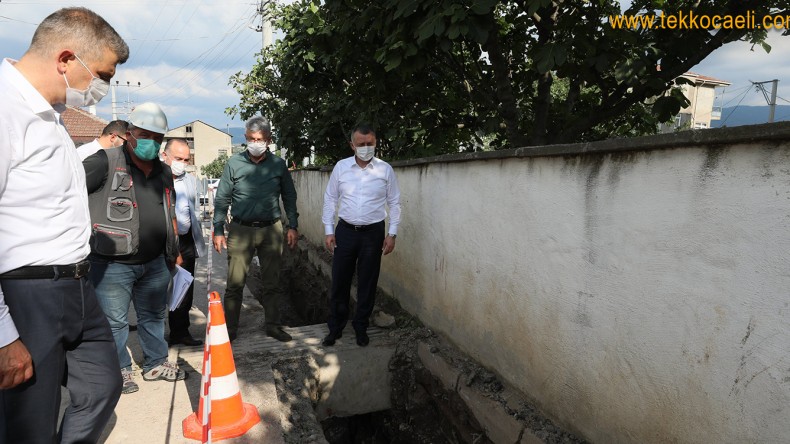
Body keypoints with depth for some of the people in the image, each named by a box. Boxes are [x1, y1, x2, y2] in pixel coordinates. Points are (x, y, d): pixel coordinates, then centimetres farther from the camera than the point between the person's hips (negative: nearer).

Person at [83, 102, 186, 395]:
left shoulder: (164, 171, 11)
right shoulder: (105, 162, -9)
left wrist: (174, 250, 20)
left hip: (155, 262, 6)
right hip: (113, 263, -6)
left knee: (154, 316, 18)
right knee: (114, 321, 7)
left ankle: (156, 364, 33)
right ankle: (120, 370, 25)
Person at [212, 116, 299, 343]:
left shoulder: (278, 164, 3)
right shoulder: (234, 163, 0)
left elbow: (289, 197, 9)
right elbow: (221, 199, 2)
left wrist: (293, 226, 3)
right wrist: (218, 230, -2)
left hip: (271, 230, 1)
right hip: (241, 230, -1)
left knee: (272, 282, 10)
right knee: (235, 283, 2)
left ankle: (273, 325, 22)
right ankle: (230, 328, 16)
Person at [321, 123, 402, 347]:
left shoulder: (385, 169, -3)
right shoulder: (341, 167, -1)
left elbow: (394, 203, 2)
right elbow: (330, 199, 4)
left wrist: (392, 234, -3)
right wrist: (329, 231, 0)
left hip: (373, 232, -1)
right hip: (345, 231, 1)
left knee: (367, 283, 9)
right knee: (339, 282, 7)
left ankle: (361, 327, 26)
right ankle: (335, 328, 23)